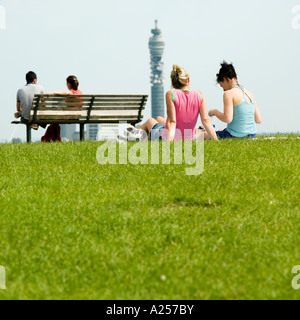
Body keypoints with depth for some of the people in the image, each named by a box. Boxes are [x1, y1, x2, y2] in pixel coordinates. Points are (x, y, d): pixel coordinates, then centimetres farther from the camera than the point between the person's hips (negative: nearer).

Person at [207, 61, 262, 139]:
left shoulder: (229, 94, -12)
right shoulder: (249, 94, 10)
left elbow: (228, 119, -21)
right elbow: (259, 120, 11)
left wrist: (215, 112, -3)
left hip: (234, 136, -7)